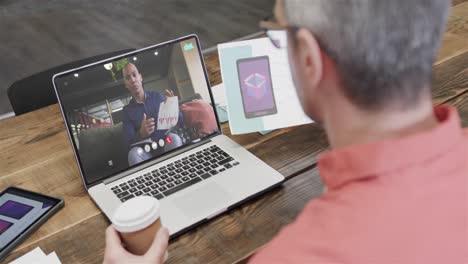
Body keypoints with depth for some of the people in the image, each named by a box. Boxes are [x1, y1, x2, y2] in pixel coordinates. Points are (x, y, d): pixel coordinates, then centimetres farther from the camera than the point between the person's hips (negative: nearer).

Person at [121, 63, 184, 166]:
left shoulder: (156, 96, 6)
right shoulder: (127, 110, 3)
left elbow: (180, 120, 6)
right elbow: (128, 141, -5)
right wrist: (141, 134, -27)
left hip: (165, 143, 1)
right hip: (146, 150, -1)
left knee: (174, 138, -31)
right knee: (134, 153, -33)